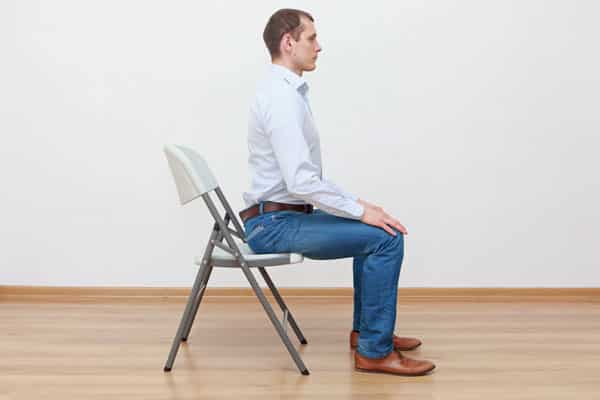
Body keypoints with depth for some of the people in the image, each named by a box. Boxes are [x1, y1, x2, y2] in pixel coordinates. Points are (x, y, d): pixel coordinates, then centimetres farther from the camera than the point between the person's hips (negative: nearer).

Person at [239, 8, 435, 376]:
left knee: (376, 232, 22)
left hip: (283, 216, 11)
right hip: (275, 225, -11)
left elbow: (307, 175, 20)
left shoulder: (287, 92, 14)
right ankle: (375, 350, -7)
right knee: (387, 238, -16)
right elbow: (301, 181, -28)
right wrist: (359, 210, -18)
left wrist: (354, 202, 12)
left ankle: (366, 329, 27)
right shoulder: (282, 98, -21)